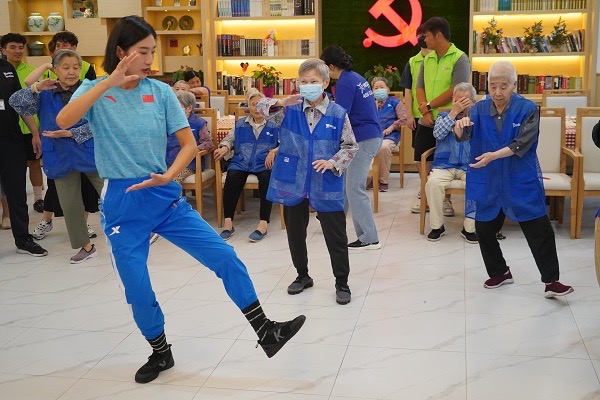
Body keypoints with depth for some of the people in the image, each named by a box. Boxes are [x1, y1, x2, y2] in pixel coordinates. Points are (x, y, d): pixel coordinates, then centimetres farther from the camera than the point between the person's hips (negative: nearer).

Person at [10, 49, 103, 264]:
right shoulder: (45, 95, 4)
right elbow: (16, 103, -2)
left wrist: (71, 133, -19)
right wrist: (36, 88, -17)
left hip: (90, 154, -3)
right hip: (61, 158, 4)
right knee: (70, 205, 9)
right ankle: (86, 246, 23)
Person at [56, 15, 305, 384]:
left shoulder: (160, 91, 0)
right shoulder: (95, 90, -3)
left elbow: (189, 144, -1)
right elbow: (63, 121, -24)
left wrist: (168, 176, -19)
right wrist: (110, 82, -31)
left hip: (165, 196, 2)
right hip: (123, 204, -1)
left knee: (225, 257, -5)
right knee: (137, 289, 4)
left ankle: (266, 332, 5)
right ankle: (160, 353, 29)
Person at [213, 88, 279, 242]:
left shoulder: (274, 124, 13)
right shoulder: (240, 124, 24)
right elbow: (229, 139, 22)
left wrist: (274, 151, -16)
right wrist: (225, 147, -1)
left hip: (264, 164, -2)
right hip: (241, 162, 2)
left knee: (266, 178, -36)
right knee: (232, 177, -30)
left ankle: (263, 224, -35)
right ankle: (228, 222, -27)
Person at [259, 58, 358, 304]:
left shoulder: (338, 113, -5)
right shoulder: (290, 109, 0)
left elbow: (350, 146, 1)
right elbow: (261, 106, 2)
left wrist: (333, 163, -16)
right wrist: (280, 103, -18)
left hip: (326, 187, -2)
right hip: (292, 184, 3)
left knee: (336, 236, 4)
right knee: (295, 233, 16)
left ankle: (342, 282, 20)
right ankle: (302, 275, 36)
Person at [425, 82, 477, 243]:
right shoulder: (444, 116, 15)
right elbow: (438, 134, -8)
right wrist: (454, 112, -8)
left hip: (469, 167, 0)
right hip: (444, 166, 0)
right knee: (433, 183, -31)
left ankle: (469, 228, -15)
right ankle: (437, 226, -14)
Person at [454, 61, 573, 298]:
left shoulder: (528, 109, -8)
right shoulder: (479, 109, 0)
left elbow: (522, 143, -19)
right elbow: (463, 136, -13)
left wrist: (494, 155, -34)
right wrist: (460, 126, -38)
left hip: (521, 183, -3)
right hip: (487, 183, 3)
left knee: (540, 231, -2)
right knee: (484, 230, 11)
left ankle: (551, 281, 8)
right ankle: (499, 273, 31)